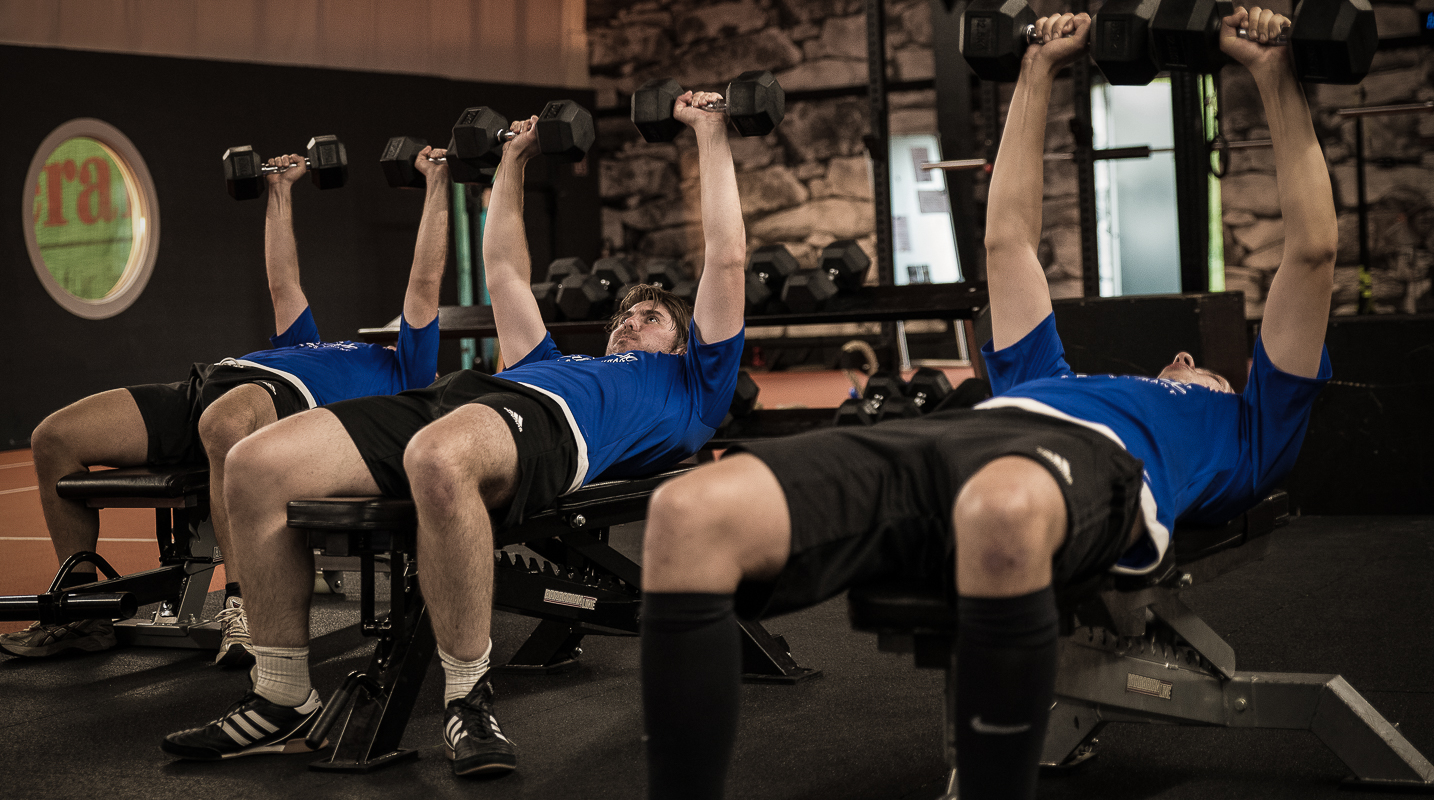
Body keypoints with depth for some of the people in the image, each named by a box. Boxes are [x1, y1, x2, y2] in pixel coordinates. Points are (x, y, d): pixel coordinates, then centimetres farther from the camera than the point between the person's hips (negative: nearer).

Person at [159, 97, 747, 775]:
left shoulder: (690, 384, 31)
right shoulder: (561, 364, 46)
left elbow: (726, 257, 27)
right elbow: (504, 269, 53)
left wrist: (711, 134, 32)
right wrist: (513, 161, 56)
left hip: (547, 422, -7)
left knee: (439, 457, -45)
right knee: (255, 466, -18)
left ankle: (469, 697, -30)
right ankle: (282, 701, -13)